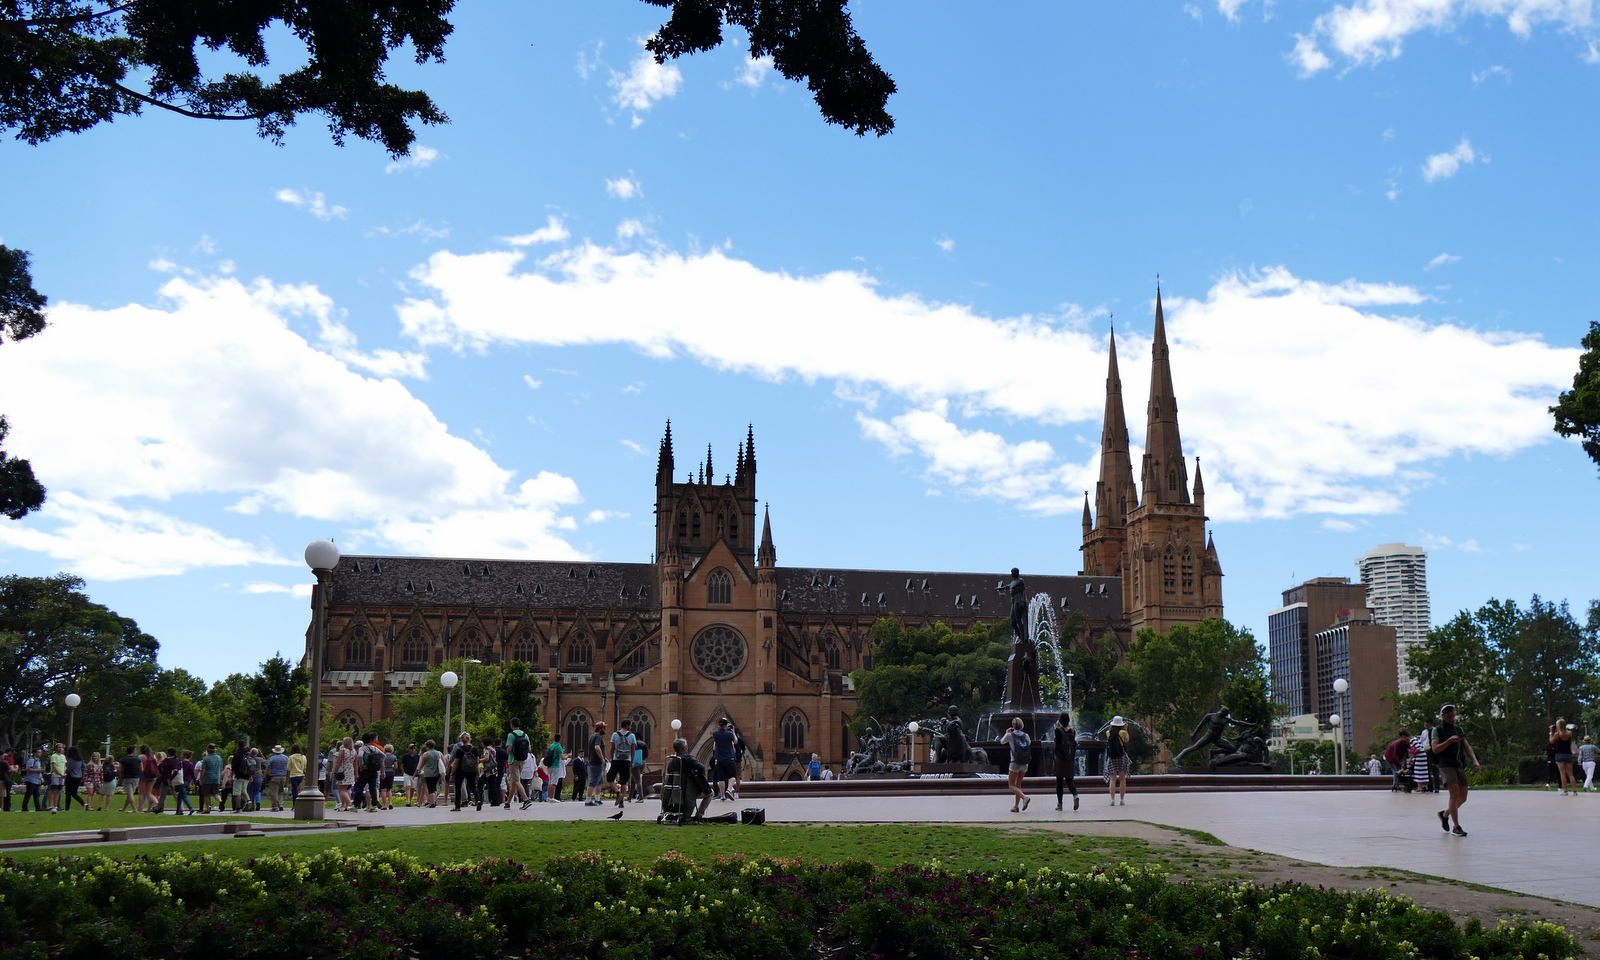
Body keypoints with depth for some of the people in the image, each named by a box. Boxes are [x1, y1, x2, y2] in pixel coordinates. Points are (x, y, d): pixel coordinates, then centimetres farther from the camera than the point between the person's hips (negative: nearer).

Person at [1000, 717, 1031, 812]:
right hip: (1025, 764, 5)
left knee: (1011, 785, 1)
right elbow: (1029, 743, 25)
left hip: (1015, 763, -5)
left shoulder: (1010, 735, -8)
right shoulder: (1026, 735, 3)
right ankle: (1016, 806, 13)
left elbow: (1001, 742, 12)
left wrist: (1007, 733, 26)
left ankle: (1024, 797, -23)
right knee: (1018, 784, 15)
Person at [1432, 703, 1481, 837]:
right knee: (1455, 793, -18)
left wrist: (1475, 761, 0)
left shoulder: (1459, 730, 20)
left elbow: (1467, 746, 14)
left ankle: (1445, 814, 32)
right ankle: (1457, 827, -13)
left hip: (1460, 766, 6)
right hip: (1446, 765, -6)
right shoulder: (1438, 730, 3)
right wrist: (1450, 740, -18)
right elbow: (1435, 749, -8)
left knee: (1462, 797, 6)